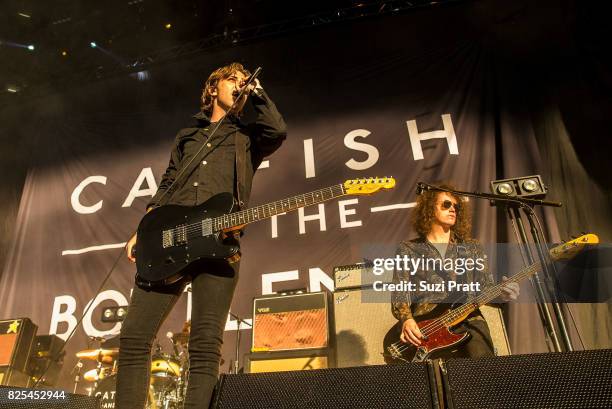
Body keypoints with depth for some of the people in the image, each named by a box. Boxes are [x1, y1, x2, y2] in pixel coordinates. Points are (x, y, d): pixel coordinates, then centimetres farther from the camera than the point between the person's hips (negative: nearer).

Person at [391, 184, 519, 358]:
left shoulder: (472, 248, 20)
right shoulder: (408, 250, 12)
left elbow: (486, 287, 15)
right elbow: (400, 295, 4)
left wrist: (501, 293, -8)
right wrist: (406, 319, -16)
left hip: (467, 319, 3)